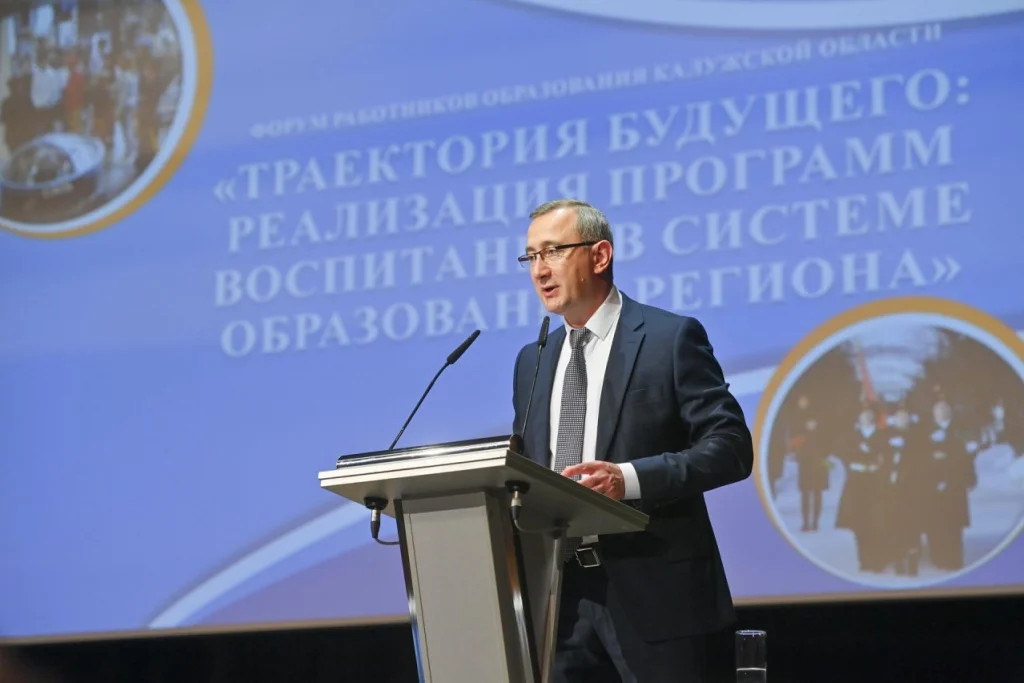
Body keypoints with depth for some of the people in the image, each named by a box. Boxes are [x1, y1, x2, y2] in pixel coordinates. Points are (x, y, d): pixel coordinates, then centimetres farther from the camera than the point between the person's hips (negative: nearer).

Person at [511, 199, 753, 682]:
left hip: (652, 593, -5)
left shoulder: (671, 338, -3)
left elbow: (730, 447, -10)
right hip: (561, 593, 6)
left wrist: (630, 479, -23)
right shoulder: (532, 361, 16)